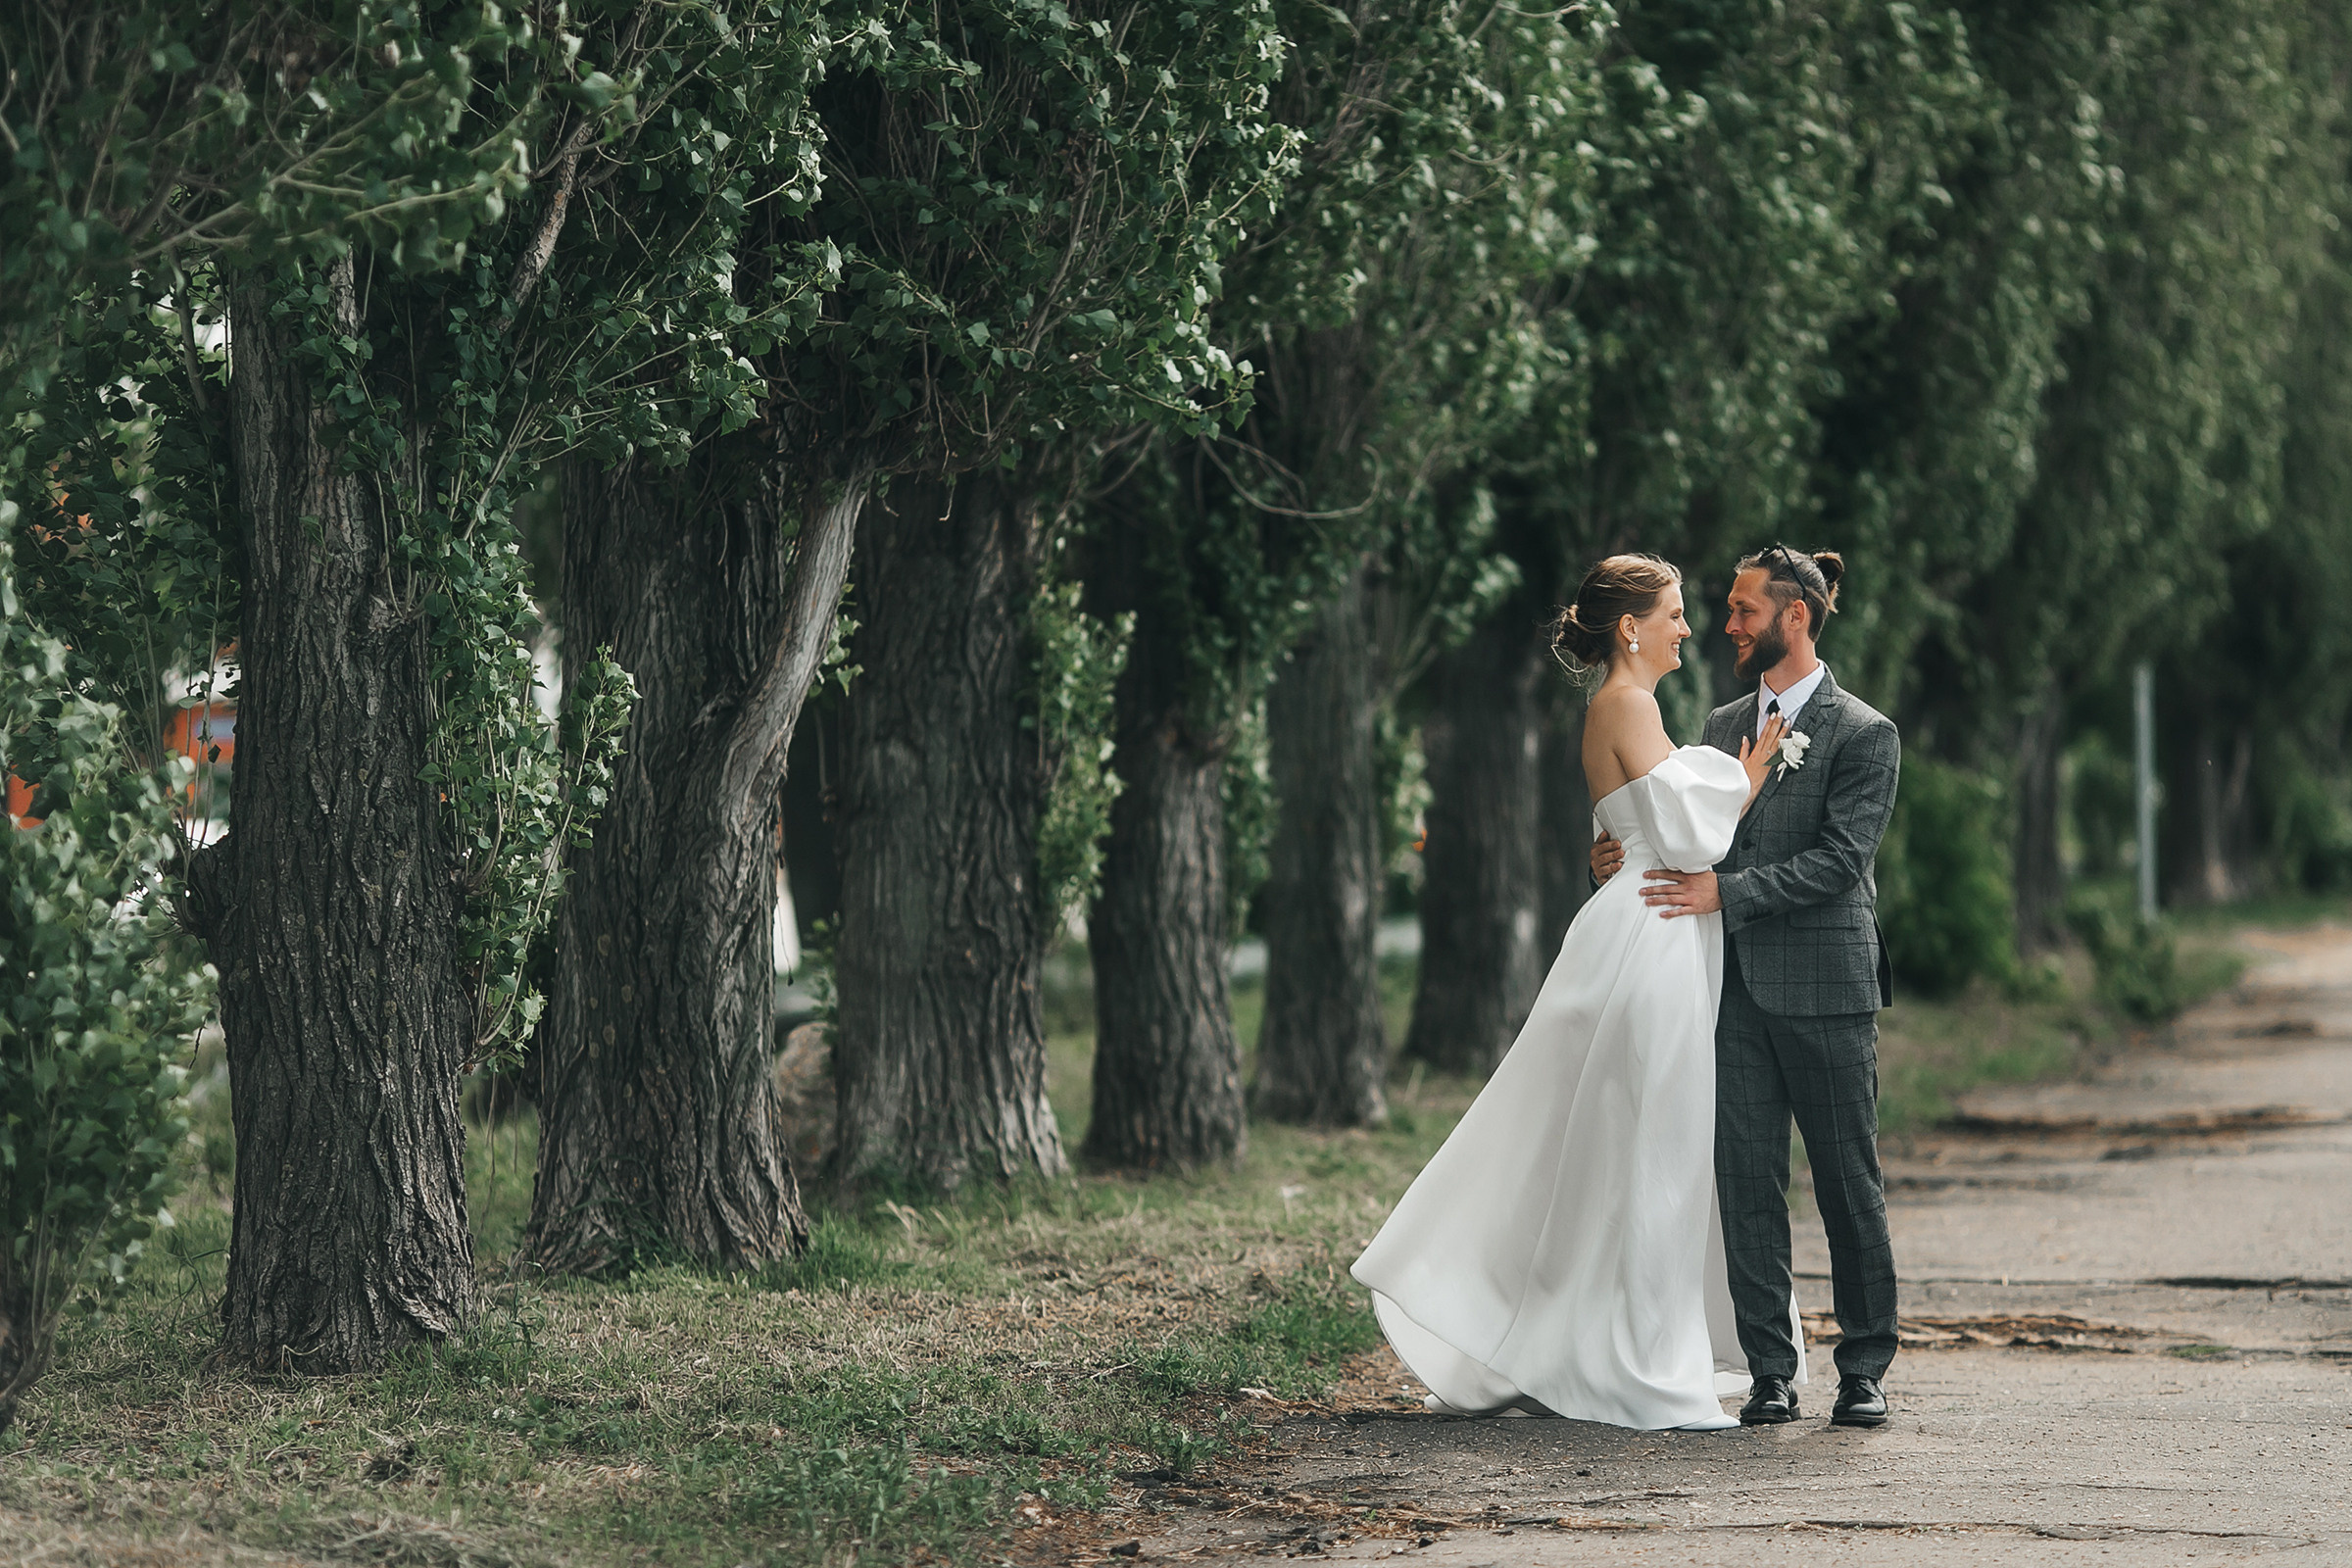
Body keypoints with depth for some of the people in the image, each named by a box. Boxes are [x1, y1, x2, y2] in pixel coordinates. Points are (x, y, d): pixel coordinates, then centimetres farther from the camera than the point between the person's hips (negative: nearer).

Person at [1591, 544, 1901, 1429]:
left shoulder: (1864, 735, -4)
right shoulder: (1723, 725, 16)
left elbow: (1838, 860, -13)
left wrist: (1725, 893, -19)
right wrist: (1628, 857, -3)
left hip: (1825, 989, -5)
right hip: (1735, 988, 5)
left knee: (1848, 1184, 2)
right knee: (1748, 1182, 2)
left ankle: (1865, 1370, 11)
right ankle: (1772, 1371, 6)